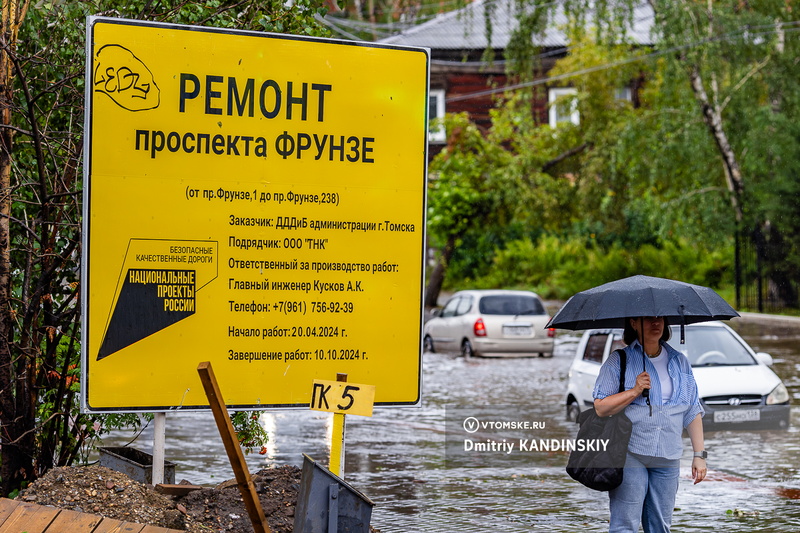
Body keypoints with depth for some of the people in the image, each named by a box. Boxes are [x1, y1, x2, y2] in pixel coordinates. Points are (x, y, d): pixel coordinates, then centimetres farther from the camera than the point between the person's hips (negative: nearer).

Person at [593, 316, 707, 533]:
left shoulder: (680, 363, 14)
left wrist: (699, 454, 10)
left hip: (668, 460, 4)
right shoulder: (619, 361, 1)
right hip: (629, 457, -4)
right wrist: (635, 391, -16)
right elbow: (600, 408, -6)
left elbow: (693, 413, 16)